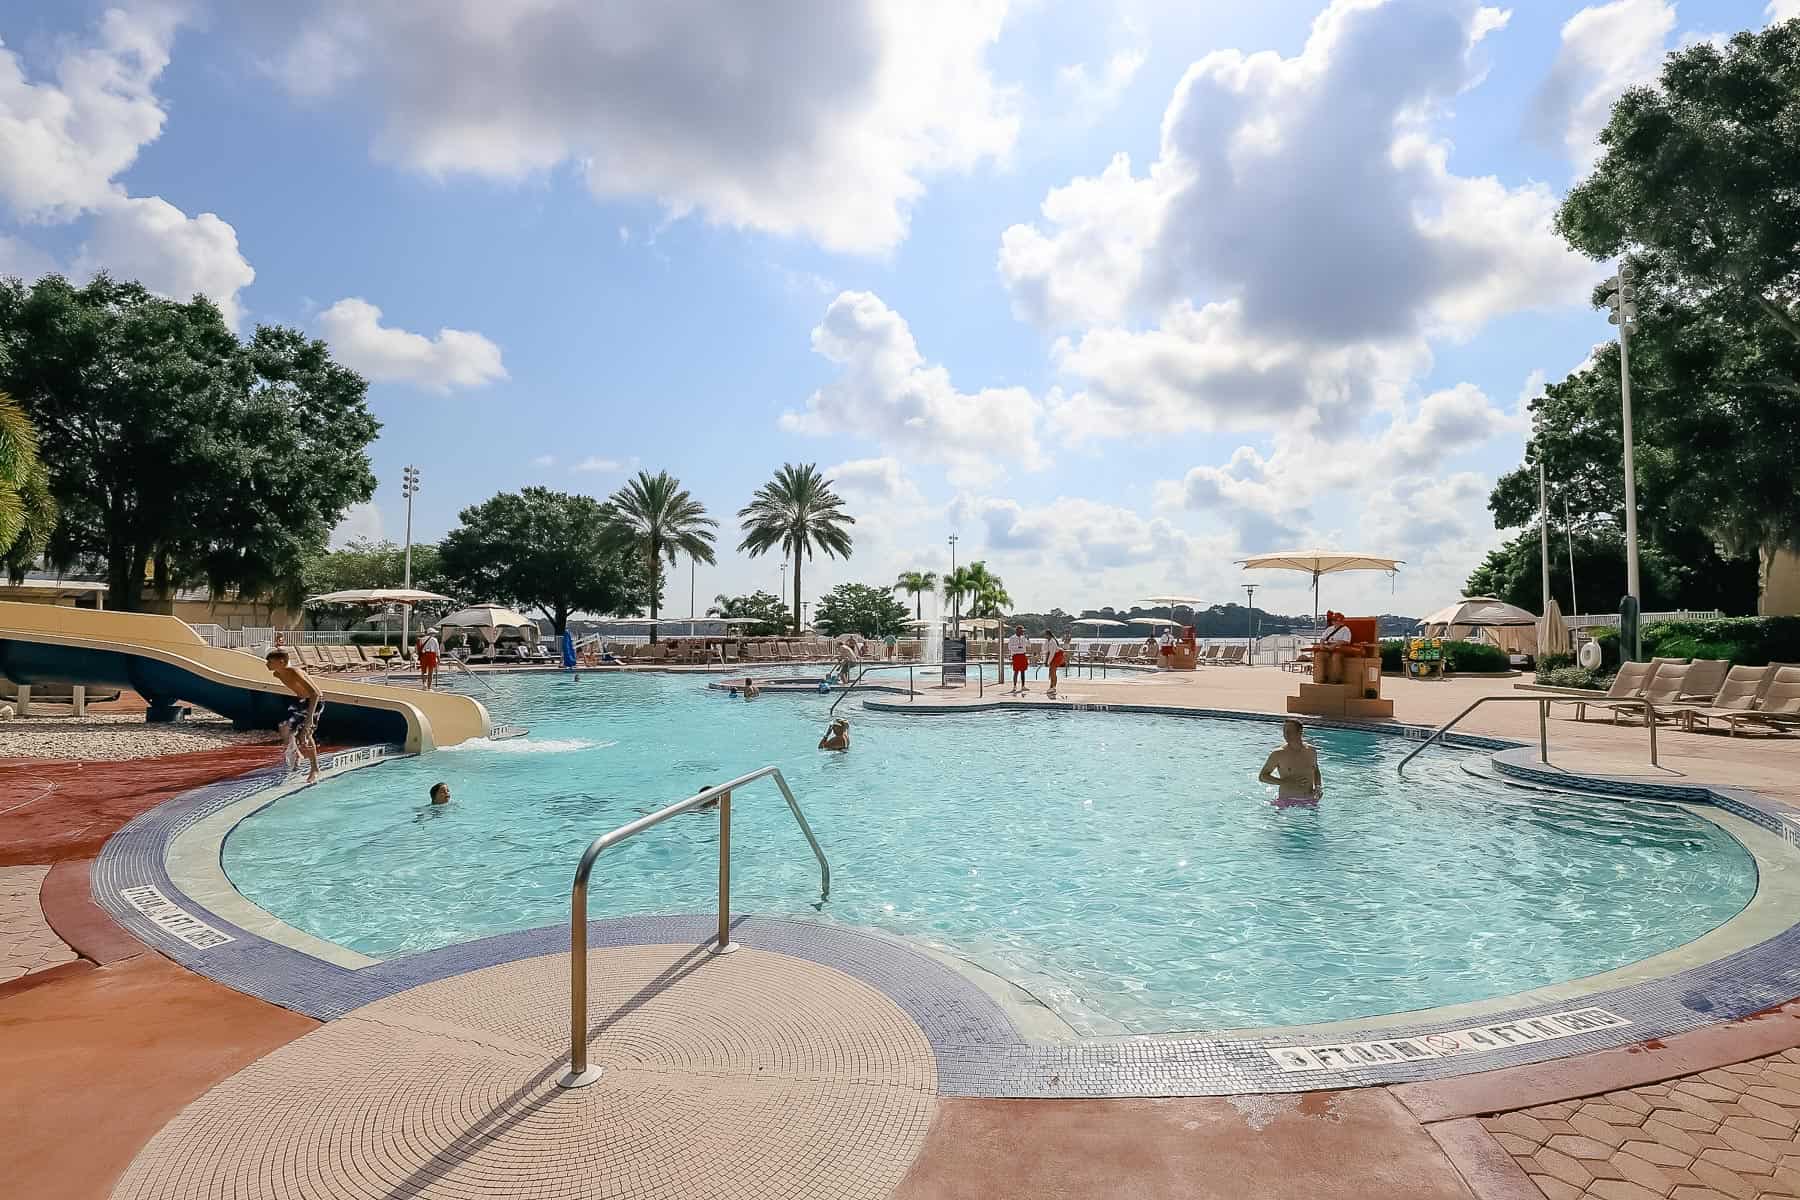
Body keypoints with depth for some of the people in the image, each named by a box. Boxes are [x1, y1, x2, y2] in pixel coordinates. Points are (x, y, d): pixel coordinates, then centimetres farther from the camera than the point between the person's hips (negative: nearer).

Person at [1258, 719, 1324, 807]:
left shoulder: (1311, 751, 3)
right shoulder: (1278, 754, -10)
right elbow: (1262, 776, -7)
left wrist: (1318, 786, 3)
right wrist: (1287, 782, -17)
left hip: (1310, 801, 3)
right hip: (1287, 802, -3)